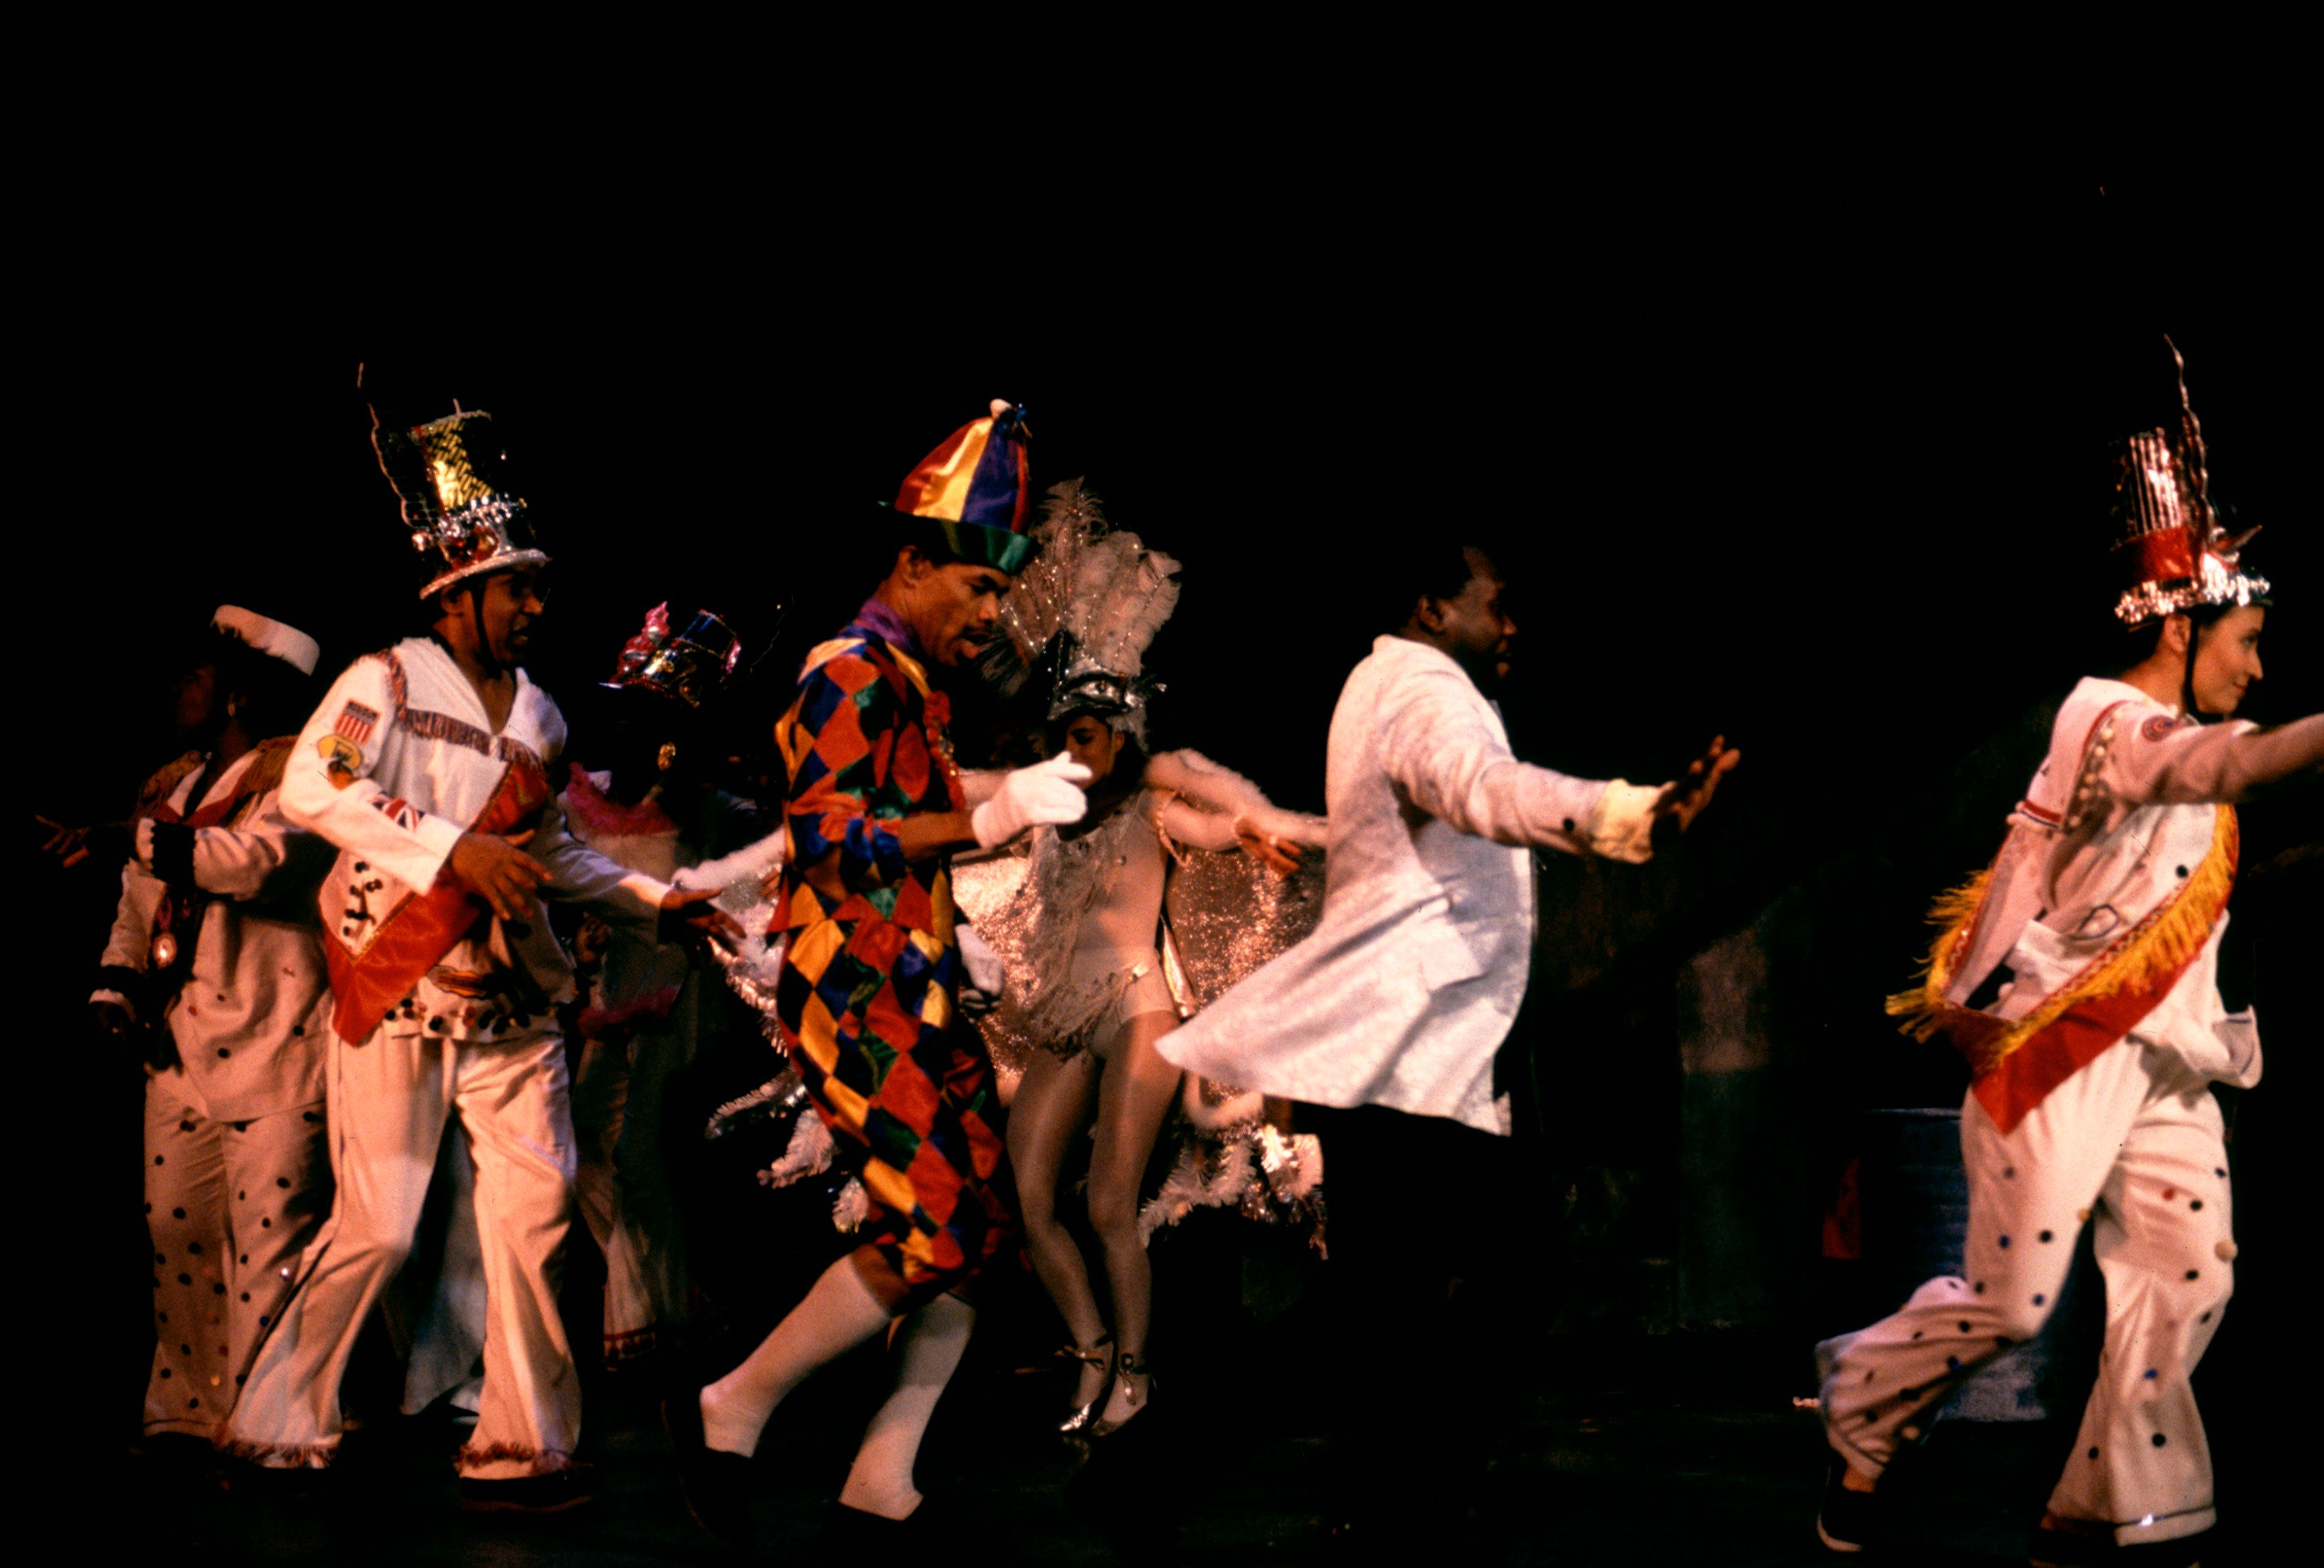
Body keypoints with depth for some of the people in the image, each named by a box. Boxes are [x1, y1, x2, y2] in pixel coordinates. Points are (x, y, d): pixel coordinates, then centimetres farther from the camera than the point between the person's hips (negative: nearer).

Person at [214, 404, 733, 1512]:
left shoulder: (539, 717, 15)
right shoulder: (387, 680, -7)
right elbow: (311, 789, -22)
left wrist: (653, 903, 12)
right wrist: (456, 847, -27)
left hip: (510, 995, 6)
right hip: (395, 984, -6)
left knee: (537, 1204, -2)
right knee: (380, 1225, -4)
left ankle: (522, 1445, 6)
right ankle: (277, 1423, 14)